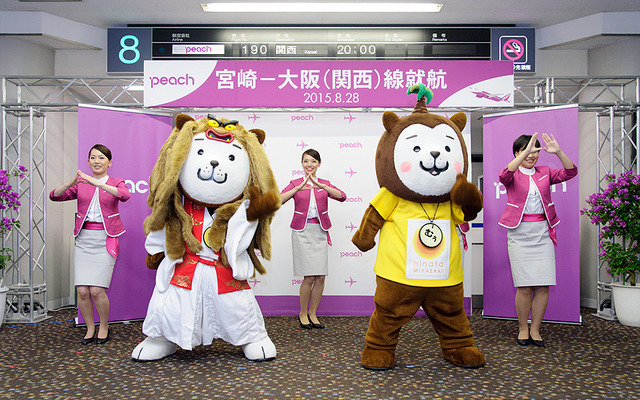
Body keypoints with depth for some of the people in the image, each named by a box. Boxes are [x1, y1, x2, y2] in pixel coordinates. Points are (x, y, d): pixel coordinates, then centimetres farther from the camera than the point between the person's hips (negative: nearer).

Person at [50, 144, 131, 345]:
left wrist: (97, 183, -27)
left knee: (97, 290, -10)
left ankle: (104, 326, 14)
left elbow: (125, 195, -18)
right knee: (82, 290, -4)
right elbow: (55, 196, 0)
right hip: (84, 239, 3)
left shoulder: (115, 183, 5)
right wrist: (71, 183, -19)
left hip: (105, 240, -3)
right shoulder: (80, 184, 12)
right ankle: (90, 328, 18)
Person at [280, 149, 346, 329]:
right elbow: (278, 200, -13)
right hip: (302, 231, -3)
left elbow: (342, 196, -10)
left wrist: (321, 185, -24)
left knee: (321, 277, 2)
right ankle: (302, 314, 13)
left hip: (320, 232, 3)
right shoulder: (295, 184, 4)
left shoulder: (325, 184, 9)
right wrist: (299, 188, -26)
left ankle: (312, 314, 18)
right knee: (309, 277, -6)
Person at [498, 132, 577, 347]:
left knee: (543, 285, 0)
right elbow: (504, 176, -22)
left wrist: (558, 152, -16)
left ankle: (535, 329, 14)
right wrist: (525, 152, -29)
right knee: (525, 286, -5)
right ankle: (523, 329, 12)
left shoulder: (545, 173, 13)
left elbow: (570, 172, 0)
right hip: (520, 232, -3)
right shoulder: (513, 174, 2)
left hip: (543, 232, 3)